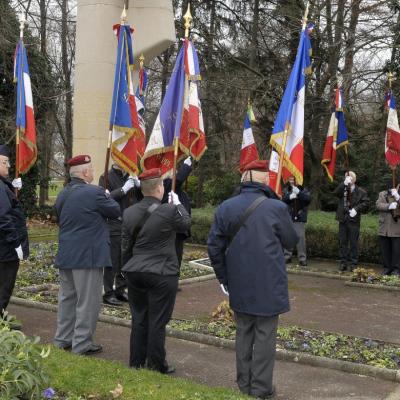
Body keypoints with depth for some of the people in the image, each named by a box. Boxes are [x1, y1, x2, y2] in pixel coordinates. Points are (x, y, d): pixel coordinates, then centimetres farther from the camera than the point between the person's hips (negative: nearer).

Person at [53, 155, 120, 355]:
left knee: (67, 297, 16)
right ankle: (82, 344, 5)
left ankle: (63, 339, 25)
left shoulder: (63, 195, 9)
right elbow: (116, 211, -5)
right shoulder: (94, 192, -16)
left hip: (66, 254, 8)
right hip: (88, 255, -8)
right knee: (87, 301, 0)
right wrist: (107, 196, 12)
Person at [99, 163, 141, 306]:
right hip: (113, 226, -5)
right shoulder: (106, 177, -3)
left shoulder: (130, 177, 14)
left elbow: (141, 198, 14)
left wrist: (138, 185, -5)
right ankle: (108, 293, 5)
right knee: (112, 261, -2)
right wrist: (124, 189, -21)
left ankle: (121, 290, 19)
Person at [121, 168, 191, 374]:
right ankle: (156, 366, 14)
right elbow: (186, 223, 5)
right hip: (162, 274, -5)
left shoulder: (129, 213, 2)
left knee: (139, 320, 15)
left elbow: (125, 246, 8)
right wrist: (178, 204, 20)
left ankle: (136, 363, 24)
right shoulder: (169, 211, -15)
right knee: (157, 322, 4)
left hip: (135, 273, 5)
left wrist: (127, 270, 19)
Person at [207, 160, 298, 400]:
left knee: (243, 333, 16)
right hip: (269, 285, -4)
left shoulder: (225, 208, -2)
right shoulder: (277, 208, -14)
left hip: (239, 285, 4)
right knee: (265, 336, 6)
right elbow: (292, 241, -1)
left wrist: (223, 277, 12)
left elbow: (214, 246, 2)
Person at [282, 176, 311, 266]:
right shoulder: (286, 190, 10)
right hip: (288, 217, 2)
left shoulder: (303, 190, 4)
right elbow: (283, 199, -1)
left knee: (300, 237, -8)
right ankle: (287, 256, 16)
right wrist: (290, 196, -18)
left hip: (300, 218, -2)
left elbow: (308, 198, -12)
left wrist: (298, 192, -21)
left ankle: (302, 258, -4)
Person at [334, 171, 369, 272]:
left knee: (353, 243, 0)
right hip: (343, 219, 3)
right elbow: (336, 192, -10)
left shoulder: (360, 191, 2)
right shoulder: (342, 189, 9)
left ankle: (353, 263, 7)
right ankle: (343, 262, 14)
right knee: (342, 242, 7)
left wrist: (356, 209, -16)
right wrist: (344, 183, -19)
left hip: (353, 219, -3)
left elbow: (366, 202, -4)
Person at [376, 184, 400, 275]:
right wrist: (389, 206, -19)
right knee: (385, 250, 7)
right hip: (384, 229, 1)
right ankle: (387, 268, 17)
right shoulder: (383, 194, 10)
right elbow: (378, 205, -5)